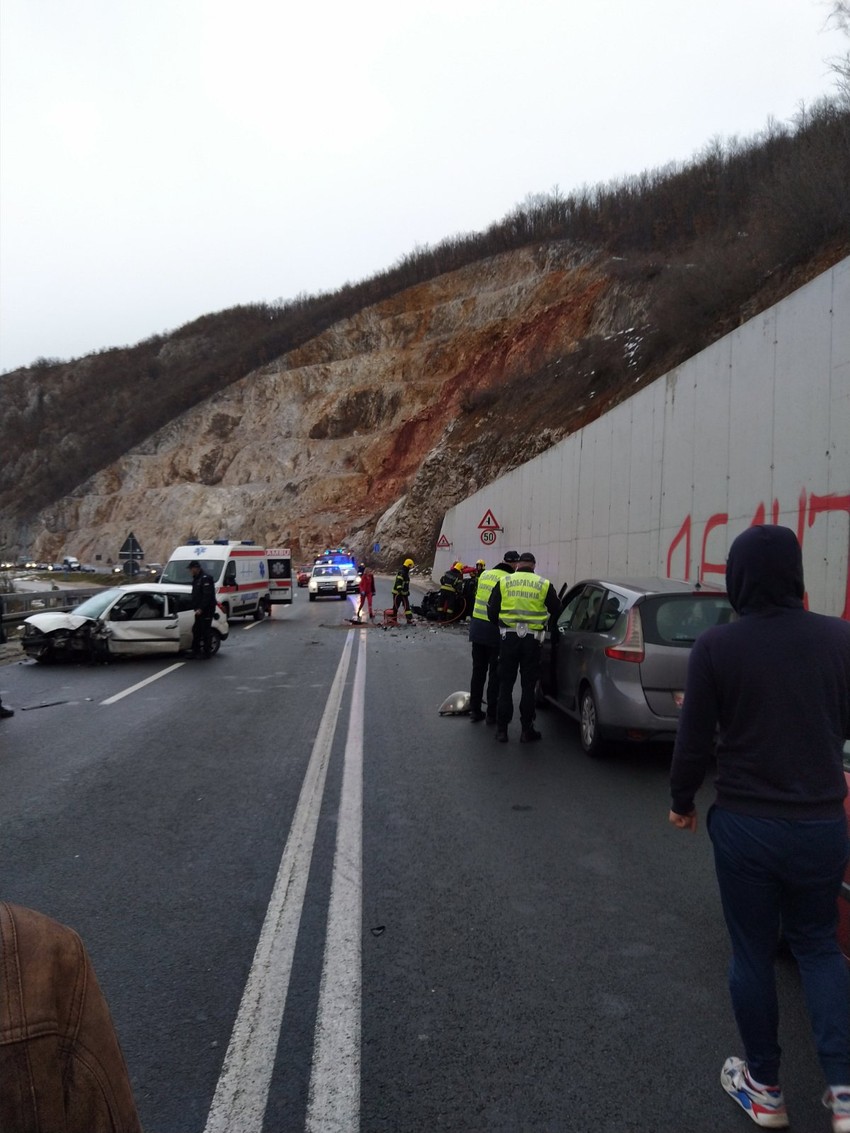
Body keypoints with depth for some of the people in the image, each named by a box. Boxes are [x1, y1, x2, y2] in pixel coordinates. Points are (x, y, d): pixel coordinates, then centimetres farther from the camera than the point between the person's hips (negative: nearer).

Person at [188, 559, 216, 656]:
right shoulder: (196, 578, 17)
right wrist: (196, 608, 14)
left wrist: (200, 608, -25)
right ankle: (195, 651, 19)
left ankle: (207, 652, 1)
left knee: (206, 631, -5)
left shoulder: (205, 578, -15)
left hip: (206, 610, -10)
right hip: (199, 610, 10)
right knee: (196, 630, 12)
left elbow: (207, 596, -22)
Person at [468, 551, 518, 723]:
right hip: (496, 630, -6)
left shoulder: (484, 574, 6)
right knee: (495, 674, 6)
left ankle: (475, 710, 20)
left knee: (478, 671, 14)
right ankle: (492, 713, 11)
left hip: (477, 627, 6)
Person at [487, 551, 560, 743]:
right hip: (532, 639, 0)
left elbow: (492, 610, 3)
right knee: (528, 685, 8)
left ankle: (502, 729, 11)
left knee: (506, 684, 9)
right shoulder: (544, 584, 1)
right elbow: (556, 610, 10)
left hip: (509, 637, 1)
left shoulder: (504, 582, 2)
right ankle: (527, 730, 11)